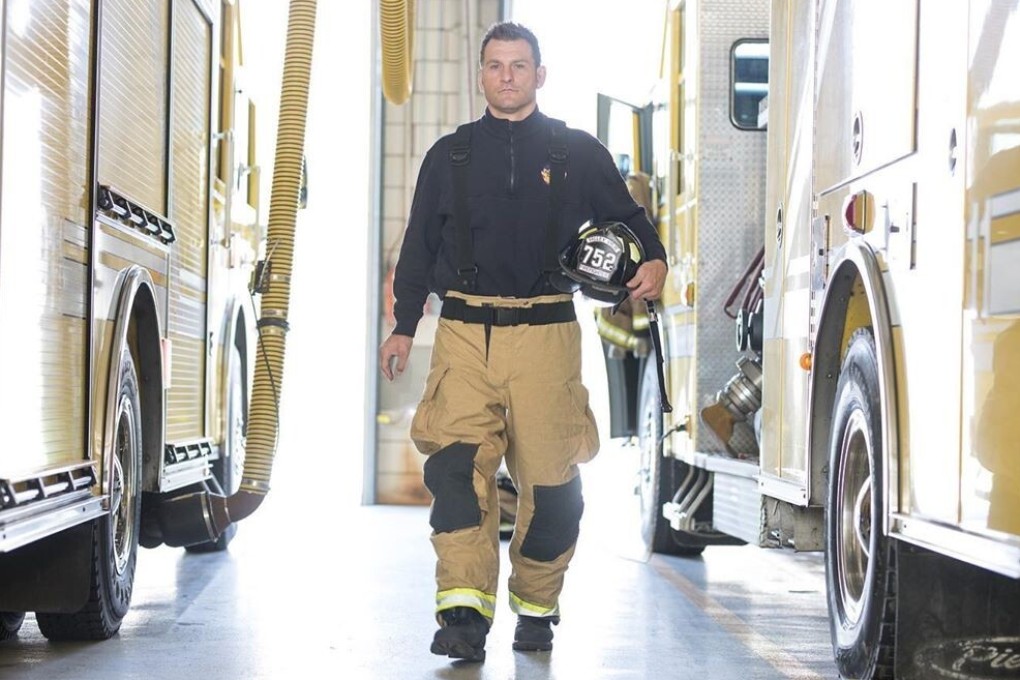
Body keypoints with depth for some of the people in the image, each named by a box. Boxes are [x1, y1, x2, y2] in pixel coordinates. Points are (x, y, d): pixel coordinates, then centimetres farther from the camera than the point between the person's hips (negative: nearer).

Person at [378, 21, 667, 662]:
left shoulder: (578, 153, 12)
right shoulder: (449, 156, 16)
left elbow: (628, 217, 16)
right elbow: (419, 245, 19)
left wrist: (653, 261, -6)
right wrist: (403, 326, 13)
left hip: (546, 334, 0)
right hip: (465, 335, 1)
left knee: (549, 478, 1)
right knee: (457, 462, -17)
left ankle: (536, 609, 19)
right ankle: (465, 612, -21)